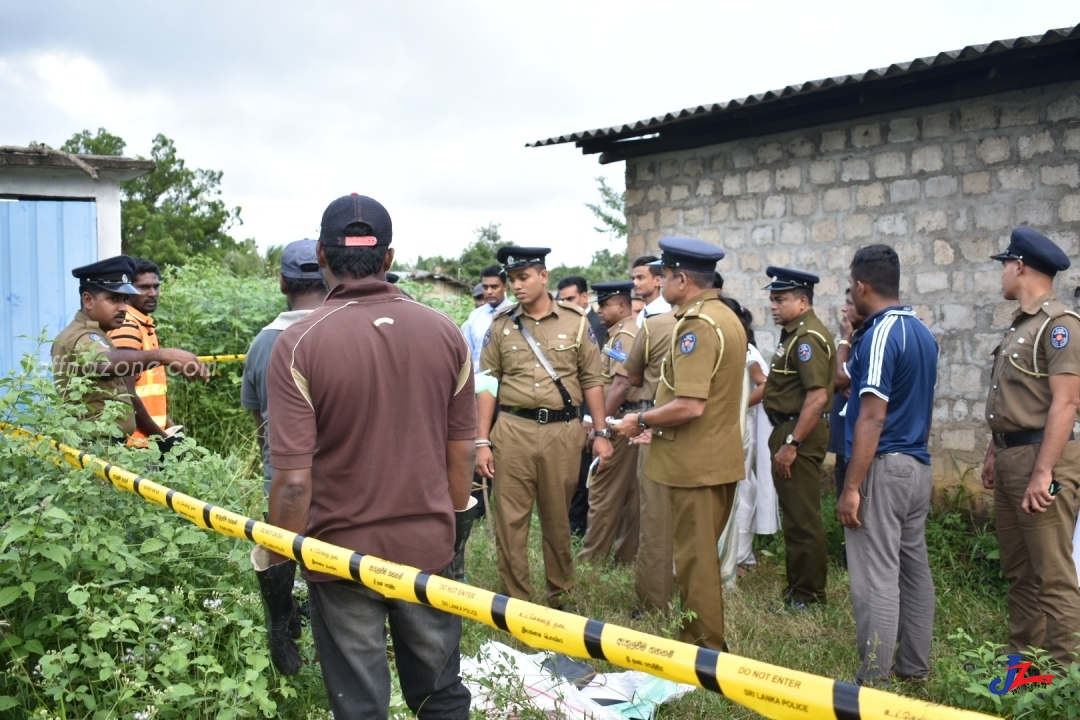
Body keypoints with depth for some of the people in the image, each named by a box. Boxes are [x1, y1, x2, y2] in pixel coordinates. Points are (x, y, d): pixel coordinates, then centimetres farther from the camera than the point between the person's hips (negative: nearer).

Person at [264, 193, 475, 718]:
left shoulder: (298, 345, -15)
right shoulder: (446, 333, -4)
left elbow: (293, 481, -18)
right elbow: (461, 454, 2)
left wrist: (277, 570, -6)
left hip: (343, 555, -3)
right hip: (429, 547, 3)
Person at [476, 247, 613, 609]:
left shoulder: (575, 321, 2)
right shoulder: (500, 325, 4)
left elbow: (592, 380, 6)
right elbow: (486, 385, 4)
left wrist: (601, 433, 2)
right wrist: (482, 441, -1)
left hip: (563, 431, 0)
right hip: (513, 430, 0)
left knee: (557, 519, 13)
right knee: (510, 520, 3)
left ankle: (560, 596, 30)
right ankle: (516, 601, 17)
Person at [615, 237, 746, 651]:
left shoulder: (696, 325, -20)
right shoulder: (726, 317, 12)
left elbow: (690, 405, -28)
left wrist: (641, 421, -13)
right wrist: (657, 419, 16)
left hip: (695, 462, -10)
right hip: (722, 457, 10)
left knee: (695, 559, 2)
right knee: (704, 554, 20)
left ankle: (704, 651, 14)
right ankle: (705, 639, 33)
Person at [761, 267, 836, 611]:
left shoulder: (808, 337, -18)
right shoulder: (796, 332, 14)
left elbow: (817, 396, -26)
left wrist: (791, 444, -25)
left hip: (799, 433, -11)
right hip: (790, 429, 11)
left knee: (802, 517, -2)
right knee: (795, 513, 18)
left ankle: (807, 594, 8)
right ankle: (799, 584, 29)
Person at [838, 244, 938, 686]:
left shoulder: (879, 335, -16)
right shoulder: (923, 333, 12)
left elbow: (872, 417, -21)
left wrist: (851, 487, -20)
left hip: (884, 468, -10)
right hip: (918, 467, 10)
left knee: (876, 578, -6)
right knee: (914, 568, 16)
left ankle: (874, 683, -1)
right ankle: (914, 665, 27)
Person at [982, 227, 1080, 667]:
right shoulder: (1019, 326, 16)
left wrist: (1042, 472, -22)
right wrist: (994, 454, 19)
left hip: (1041, 458, -10)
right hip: (1011, 457, 10)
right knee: (1018, 570, 16)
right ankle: (1021, 658, 26)